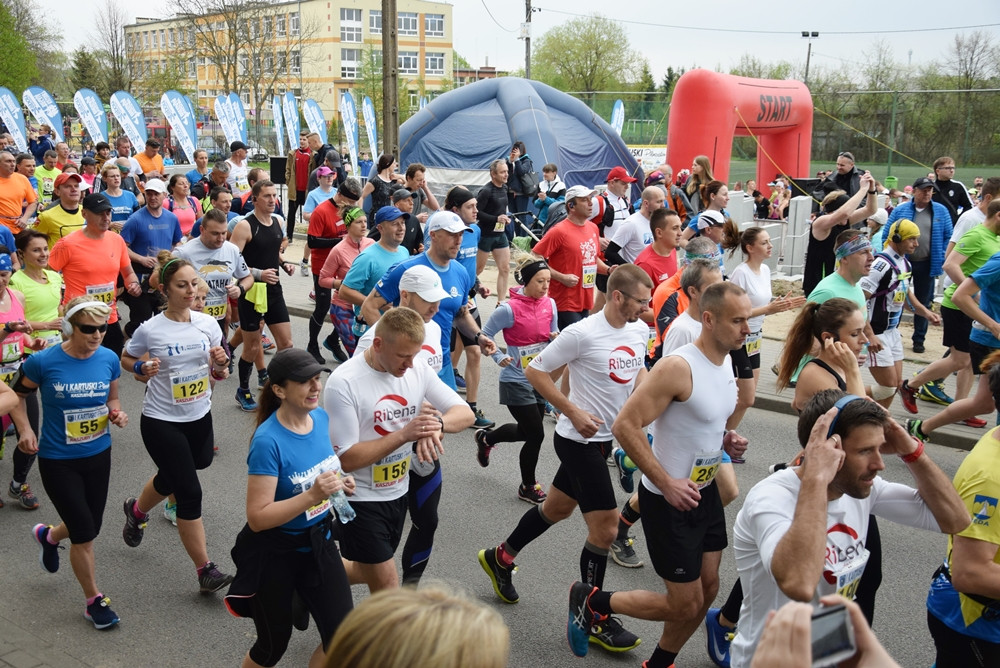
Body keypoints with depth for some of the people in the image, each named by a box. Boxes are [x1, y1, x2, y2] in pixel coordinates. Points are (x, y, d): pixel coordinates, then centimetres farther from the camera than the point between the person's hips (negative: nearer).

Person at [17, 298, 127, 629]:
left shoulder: (109, 359, -8)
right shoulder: (44, 362, -18)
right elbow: (16, 395, 1)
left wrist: (118, 415, -12)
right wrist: (25, 430, -10)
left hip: (98, 456, 4)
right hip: (58, 461, -4)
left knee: (91, 526, 18)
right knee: (84, 534, -2)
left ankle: (48, 535, 53)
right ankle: (94, 601, 20)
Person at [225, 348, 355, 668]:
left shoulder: (321, 417, -6)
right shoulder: (268, 441, -27)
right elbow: (258, 517, -27)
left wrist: (339, 483, -6)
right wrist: (312, 495, -36)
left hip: (318, 542, 6)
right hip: (275, 554, -5)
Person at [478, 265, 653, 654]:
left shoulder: (640, 330, -1)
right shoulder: (582, 334, -23)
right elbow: (535, 371, -15)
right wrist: (573, 412, -20)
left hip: (606, 438, 8)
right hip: (580, 439, -8)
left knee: (557, 508, 22)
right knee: (605, 527, -5)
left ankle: (500, 558, 44)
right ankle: (592, 620, 12)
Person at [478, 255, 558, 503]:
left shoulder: (549, 304, -2)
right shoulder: (509, 309, -19)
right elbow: (484, 335, -10)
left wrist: (557, 337, -11)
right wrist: (500, 357, -19)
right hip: (516, 382, -7)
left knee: (527, 431, 17)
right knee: (536, 435, -5)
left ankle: (486, 438, 46)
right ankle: (528, 487, 17)